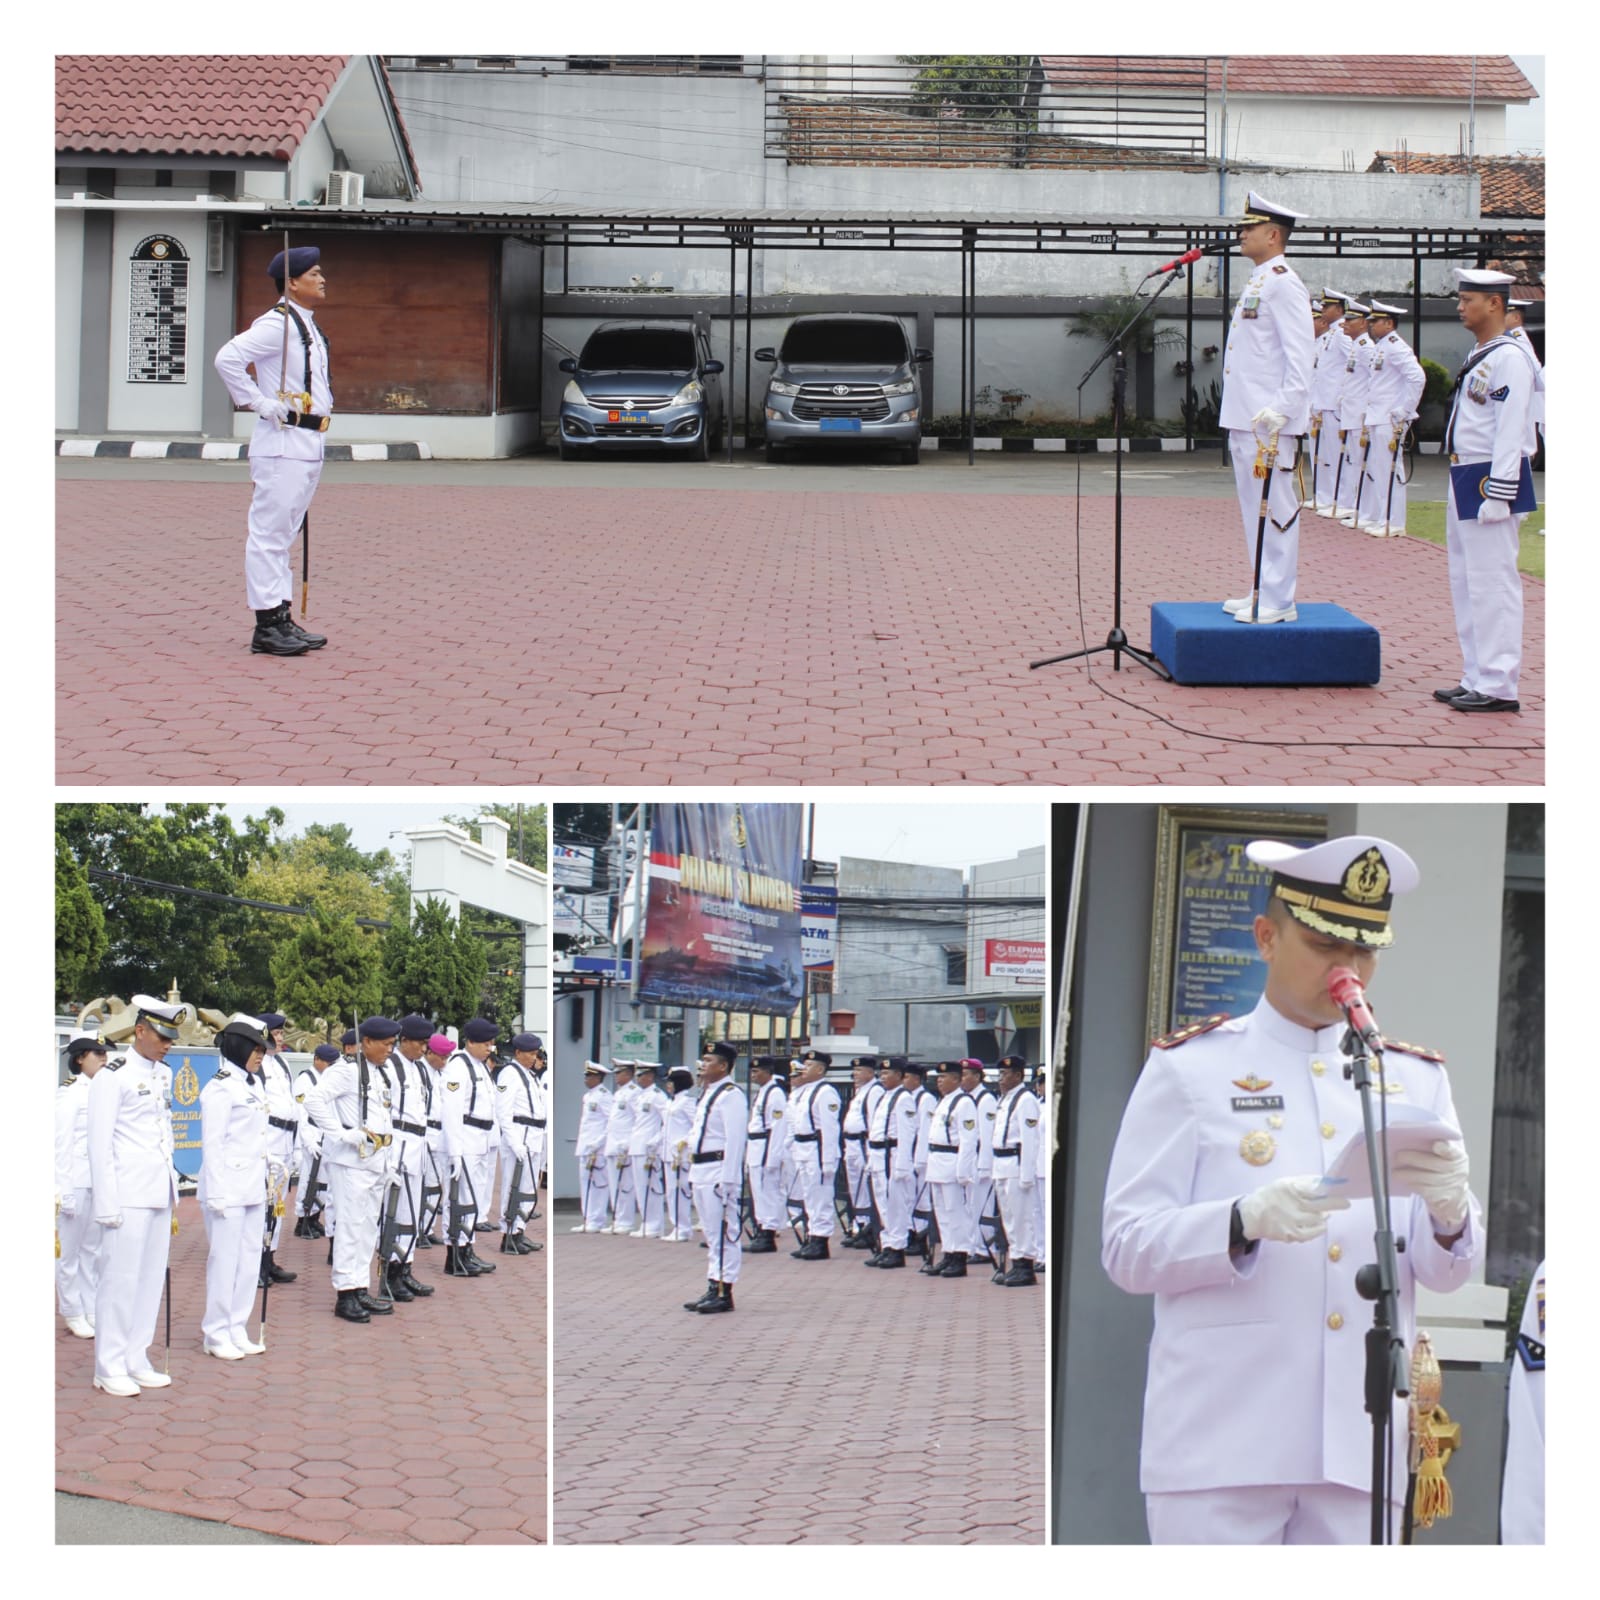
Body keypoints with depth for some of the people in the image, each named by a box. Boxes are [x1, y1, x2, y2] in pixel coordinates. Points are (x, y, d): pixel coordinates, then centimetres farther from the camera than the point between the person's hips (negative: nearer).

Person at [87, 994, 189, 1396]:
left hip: (160, 1194, 7)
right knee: (120, 1279, -4)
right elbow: (100, 1144, -11)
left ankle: (136, 1360, 17)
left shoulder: (163, 1076, 13)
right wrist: (107, 1206, -13)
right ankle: (110, 1368, 2)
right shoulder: (113, 1077, -9)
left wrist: (173, 1187, 16)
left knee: (151, 1278, 9)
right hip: (129, 1195, -7)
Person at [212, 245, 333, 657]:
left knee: (283, 534, 13)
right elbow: (227, 358, -23)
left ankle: (282, 619, 18)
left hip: (309, 445, 10)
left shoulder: (309, 327, 17)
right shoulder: (278, 323, -12)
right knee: (270, 534, -6)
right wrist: (259, 403, -18)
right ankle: (266, 626, -6)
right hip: (282, 442, -10)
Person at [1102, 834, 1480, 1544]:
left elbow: (1446, 1271, 11)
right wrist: (1247, 1221, -20)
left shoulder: (1415, 1079, 17)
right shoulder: (1188, 1068, 6)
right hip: (1220, 1448, -3)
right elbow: (1127, 1250, -2)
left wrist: (1448, 1207, -13)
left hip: (1360, 1450, 3)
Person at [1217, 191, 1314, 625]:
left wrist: (1282, 411, -22)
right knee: (1254, 508, 14)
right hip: (1243, 419, 10)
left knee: (1274, 508, -6)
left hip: (1268, 421, -10)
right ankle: (1261, 592, 20)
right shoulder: (1256, 283, 18)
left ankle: (1278, 601, -4)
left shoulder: (1283, 284, -12)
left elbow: (1300, 356, -18)